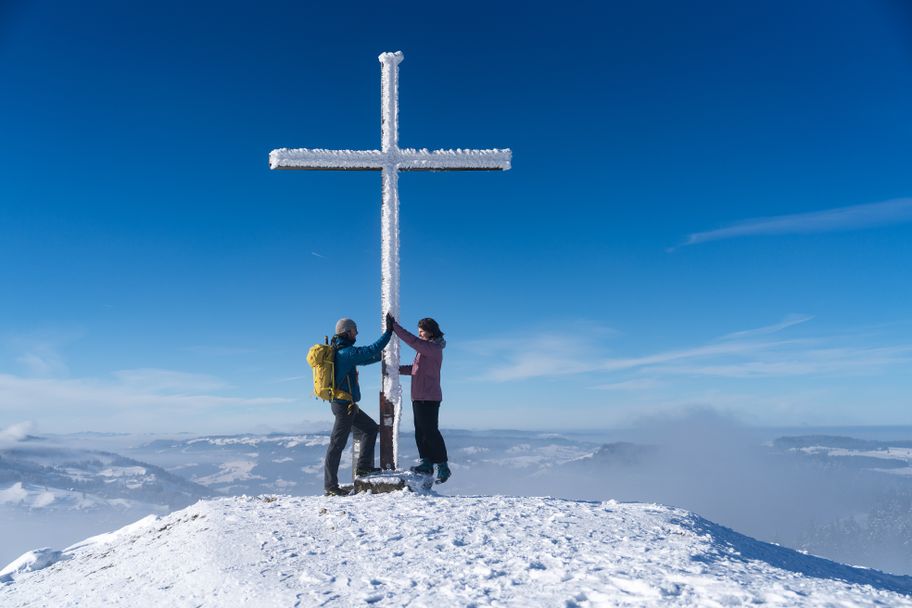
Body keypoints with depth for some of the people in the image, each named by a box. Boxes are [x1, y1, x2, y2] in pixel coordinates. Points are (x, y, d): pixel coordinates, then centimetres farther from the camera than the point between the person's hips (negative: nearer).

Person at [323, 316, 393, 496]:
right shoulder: (347, 352, -19)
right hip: (344, 405, -10)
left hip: (346, 405, 10)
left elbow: (363, 359, 25)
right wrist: (388, 332, -14)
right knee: (337, 444, -3)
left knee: (371, 428, 18)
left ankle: (363, 466, 21)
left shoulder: (339, 352, 11)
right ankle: (330, 486, 3)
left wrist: (382, 356, 25)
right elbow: (372, 350, -22)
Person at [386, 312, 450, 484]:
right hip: (419, 397, 10)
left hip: (429, 398, -10)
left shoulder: (433, 348, -12)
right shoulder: (426, 348, 20)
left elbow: (413, 341, -24)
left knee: (430, 431, -8)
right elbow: (416, 369, 24)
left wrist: (394, 326, -21)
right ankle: (427, 463, 12)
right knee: (420, 432, 9)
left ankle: (443, 466, -1)